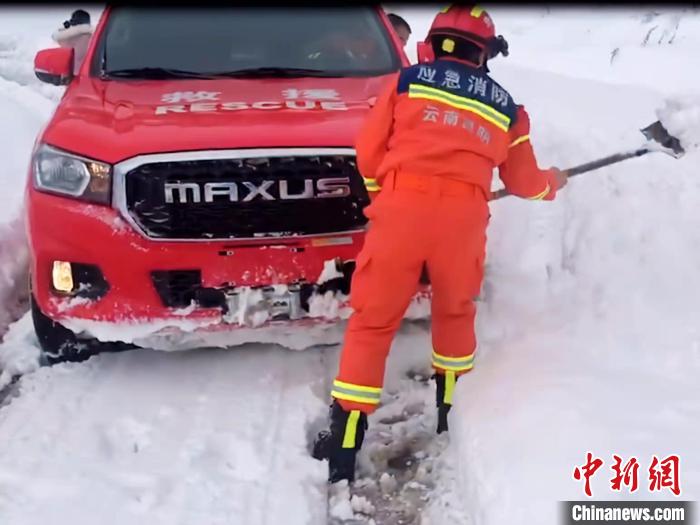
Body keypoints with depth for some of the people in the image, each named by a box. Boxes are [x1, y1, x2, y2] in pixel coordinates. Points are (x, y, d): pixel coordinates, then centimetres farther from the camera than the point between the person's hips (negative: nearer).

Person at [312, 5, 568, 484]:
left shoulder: (406, 80, 15)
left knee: (373, 320, 5)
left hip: (402, 206, -1)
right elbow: (524, 183, 28)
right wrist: (554, 182, 51)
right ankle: (451, 405, 39)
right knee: (455, 310, 26)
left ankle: (346, 443, 5)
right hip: (463, 215, 2)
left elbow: (369, 153, 12)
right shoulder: (505, 105, 21)